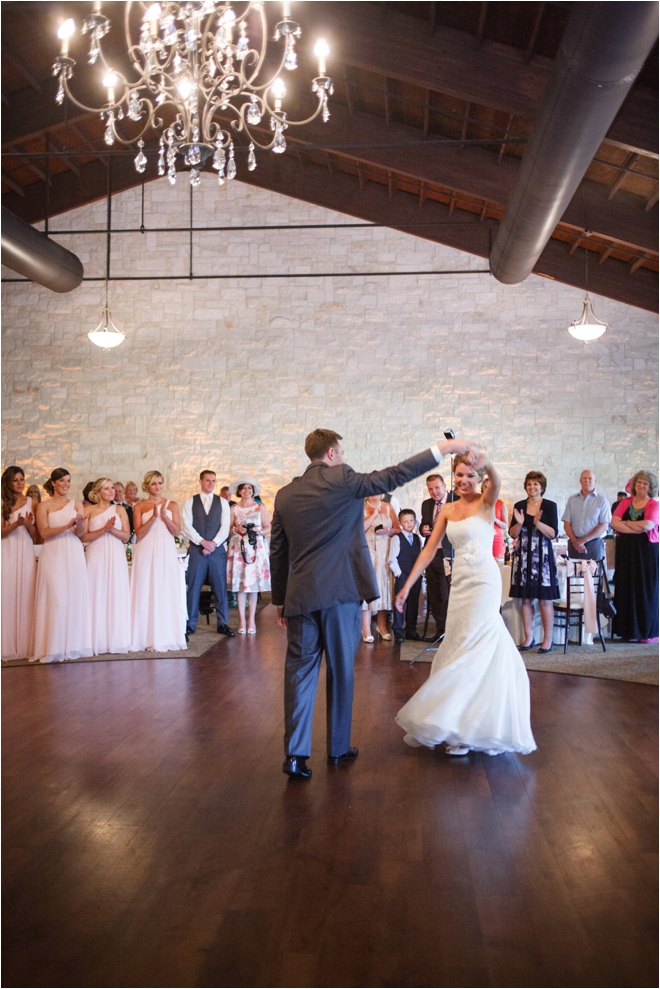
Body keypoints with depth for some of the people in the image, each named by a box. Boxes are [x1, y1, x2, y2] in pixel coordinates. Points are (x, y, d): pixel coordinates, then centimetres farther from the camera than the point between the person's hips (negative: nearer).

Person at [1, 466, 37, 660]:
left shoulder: (31, 503, 8)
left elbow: (34, 535, 9)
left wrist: (28, 524, -11)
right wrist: (17, 523, -19)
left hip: (26, 553, 2)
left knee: (26, 597, 2)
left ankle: (25, 644, 9)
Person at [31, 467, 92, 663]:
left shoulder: (76, 505, 11)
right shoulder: (44, 506, 4)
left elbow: (81, 533, 1)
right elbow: (44, 532, -8)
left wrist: (79, 526, -22)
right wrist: (67, 526, -20)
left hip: (74, 555, 3)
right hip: (53, 555, -2)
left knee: (75, 597, 0)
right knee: (55, 598, -7)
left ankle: (73, 645, 7)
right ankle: (54, 647, -2)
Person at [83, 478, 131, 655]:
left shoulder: (119, 510, 9)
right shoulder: (89, 510, 4)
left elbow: (126, 536, 4)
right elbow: (84, 537, -4)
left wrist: (112, 529, -12)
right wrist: (103, 529, -14)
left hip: (116, 557, 2)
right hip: (96, 556, -2)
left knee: (116, 596, 1)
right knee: (97, 596, -3)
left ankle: (116, 640, 8)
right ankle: (98, 642, 2)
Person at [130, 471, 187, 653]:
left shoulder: (172, 505, 9)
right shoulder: (139, 506, 5)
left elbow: (177, 531, 0)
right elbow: (139, 533, -4)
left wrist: (164, 516, -13)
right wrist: (153, 517, -15)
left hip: (166, 553, 1)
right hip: (146, 554, -1)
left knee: (166, 594, 0)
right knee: (146, 593, -2)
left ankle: (165, 638, 6)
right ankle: (146, 638, 4)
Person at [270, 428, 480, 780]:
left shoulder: (285, 494, 8)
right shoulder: (342, 479, -6)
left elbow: (277, 551, 11)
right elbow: (393, 476, -7)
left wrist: (280, 600, 19)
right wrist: (444, 448, -2)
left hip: (300, 595, 4)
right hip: (340, 592, -3)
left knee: (300, 671, 6)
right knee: (341, 671, 10)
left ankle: (295, 754, 1)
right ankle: (338, 748, 22)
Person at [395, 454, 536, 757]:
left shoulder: (485, 502, -4)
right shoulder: (448, 510, 11)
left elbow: (496, 483, -28)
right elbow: (428, 550, 9)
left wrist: (484, 461, -50)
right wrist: (406, 586, 5)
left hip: (484, 581, -6)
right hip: (459, 582, 6)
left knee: (474, 650, -4)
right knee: (459, 649, 9)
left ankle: (465, 730, 5)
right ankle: (466, 727, 23)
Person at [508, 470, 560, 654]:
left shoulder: (550, 506, 1)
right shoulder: (519, 506, 9)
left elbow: (553, 534, -6)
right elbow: (512, 534, 7)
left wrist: (538, 523, -20)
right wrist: (519, 523, -11)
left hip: (542, 556, -3)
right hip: (523, 556, 3)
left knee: (545, 599, -2)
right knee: (526, 599, 6)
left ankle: (548, 640, 5)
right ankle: (529, 638, 15)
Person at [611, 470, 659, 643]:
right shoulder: (625, 502, 9)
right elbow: (614, 523, -4)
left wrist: (626, 523, -5)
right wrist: (637, 529, -13)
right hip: (626, 550, 3)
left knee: (645, 590, 1)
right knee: (627, 589, 3)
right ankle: (630, 630, 10)